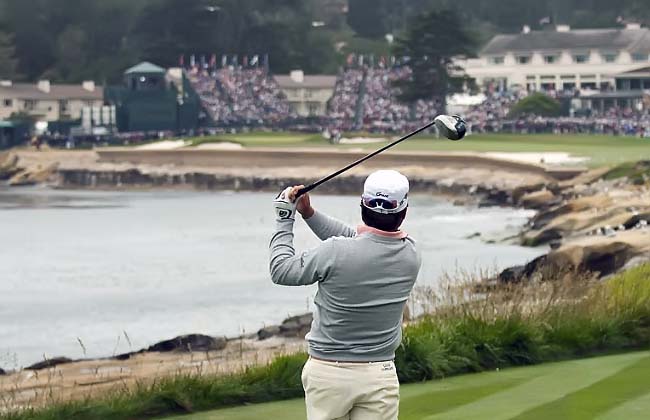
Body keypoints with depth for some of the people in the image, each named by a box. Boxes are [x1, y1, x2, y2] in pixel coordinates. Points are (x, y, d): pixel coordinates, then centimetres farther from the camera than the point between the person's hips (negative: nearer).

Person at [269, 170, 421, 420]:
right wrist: (309, 214, 9)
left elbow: (281, 271, -1)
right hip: (379, 374, 2)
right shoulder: (410, 255, -3)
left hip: (327, 371, -2)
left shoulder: (334, 252, -17)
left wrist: (284, 219, 8)